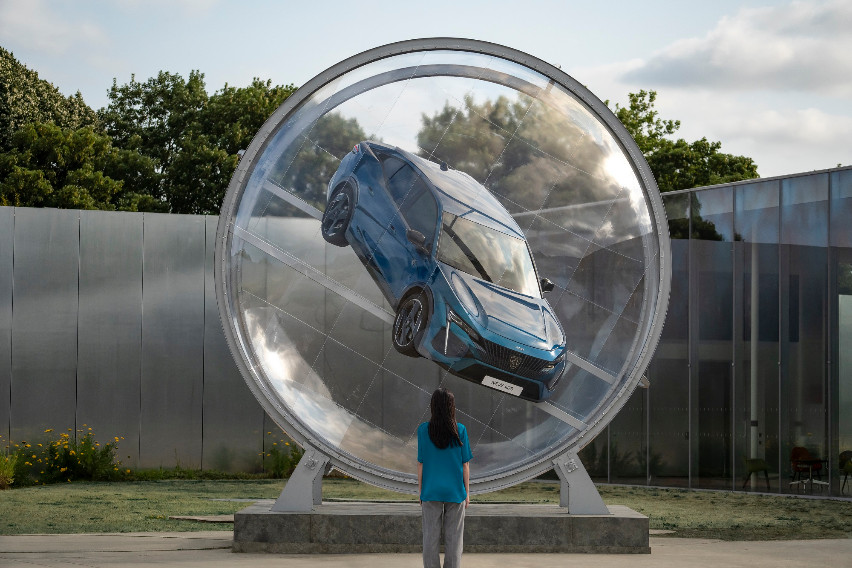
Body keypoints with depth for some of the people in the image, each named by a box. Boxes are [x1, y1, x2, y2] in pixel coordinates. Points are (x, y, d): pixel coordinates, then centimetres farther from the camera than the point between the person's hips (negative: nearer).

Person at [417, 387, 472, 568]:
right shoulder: (460, 431, -6)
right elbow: (465, 465, -2)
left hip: (431, 492, 0)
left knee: (430, 538, 6)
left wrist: (420, 492, 8)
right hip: (455, 492, 0)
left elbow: (421, 464, -2)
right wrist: (467, 492, 8)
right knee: (454, 538, 6)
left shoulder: (424, 430, -6)